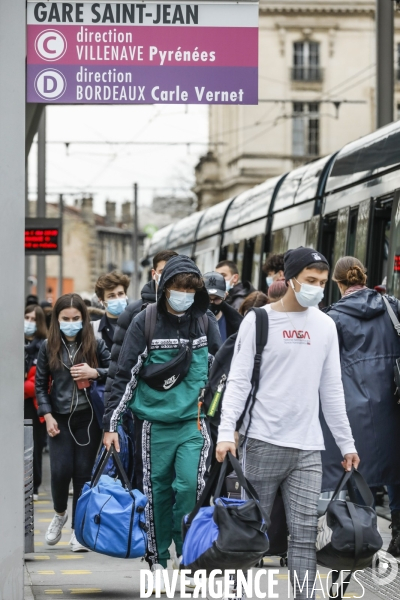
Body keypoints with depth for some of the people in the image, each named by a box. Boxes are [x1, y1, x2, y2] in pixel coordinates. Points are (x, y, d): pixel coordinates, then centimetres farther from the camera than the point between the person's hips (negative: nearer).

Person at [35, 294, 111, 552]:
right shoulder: (48, 347, 2)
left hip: (89, 418, -1)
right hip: (60, 419, 1)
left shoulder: (96, 345, -2)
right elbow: (40, 385, 6)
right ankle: (60, 513, 22)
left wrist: (95, 372, -18)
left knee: (83, 473, 1)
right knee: (61, 471, -8)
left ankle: (79, 529, 13)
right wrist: (47, 415, -3)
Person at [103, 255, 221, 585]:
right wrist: (111, 423, -4)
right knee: (158, 491, 6)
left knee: (188, 486, -14)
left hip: (194, 422, 0)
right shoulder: (145, 322, -3)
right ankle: (158, 558, 19)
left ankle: (186, 552, 2)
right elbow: (125, 375, -1)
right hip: (155, 422, 0)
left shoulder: (207, 322, 3)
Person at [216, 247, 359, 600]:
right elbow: (239, 381, -5)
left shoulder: (326, 326, 10)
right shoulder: (259, 320, -1)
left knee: (306, 533, -3)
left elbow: (332, 390, 15)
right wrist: (226, 431, -16)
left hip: (308, 449, 3)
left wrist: (346, 443, 14)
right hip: (262, 441, -3)